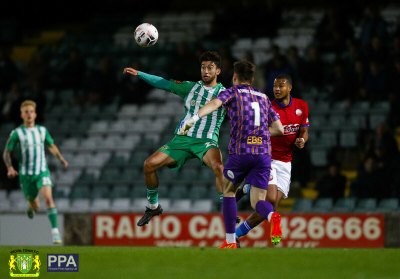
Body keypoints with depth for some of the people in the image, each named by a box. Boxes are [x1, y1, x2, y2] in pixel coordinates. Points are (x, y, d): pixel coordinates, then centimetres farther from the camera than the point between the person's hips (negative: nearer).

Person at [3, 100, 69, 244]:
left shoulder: (42, 130, 5)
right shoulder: (16, 133, -3)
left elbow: (51, 146, 20)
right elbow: (6, 152, 1)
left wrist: (61, 159, 4)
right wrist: (10, 167, -16)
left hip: (42, 172, 1)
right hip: (26, 174, -1)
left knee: (48, 198, -22)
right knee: (35, 206, 9)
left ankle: (55, 231, -23)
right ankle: (31, 206, 49)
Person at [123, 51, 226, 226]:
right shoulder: (191, 87, 11)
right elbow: (164, 83, 13)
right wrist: (138, 73, 9)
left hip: (206, 142, -4)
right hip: (182, 139, 4)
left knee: (218, 167, -35)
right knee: (149, 164, -6)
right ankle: (153, 207, 16)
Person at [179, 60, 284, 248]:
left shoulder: (232, 92, 8)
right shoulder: (263, 98, 21)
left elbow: (215, 104, -15)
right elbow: (279, 129, 21)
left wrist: (193, 119, -27)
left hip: (240, 151, -3)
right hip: (263, 153, 3)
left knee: (228, 192, 20)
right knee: (257, 202, 3)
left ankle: (230, 242, 16)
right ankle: (272, 216, -34)